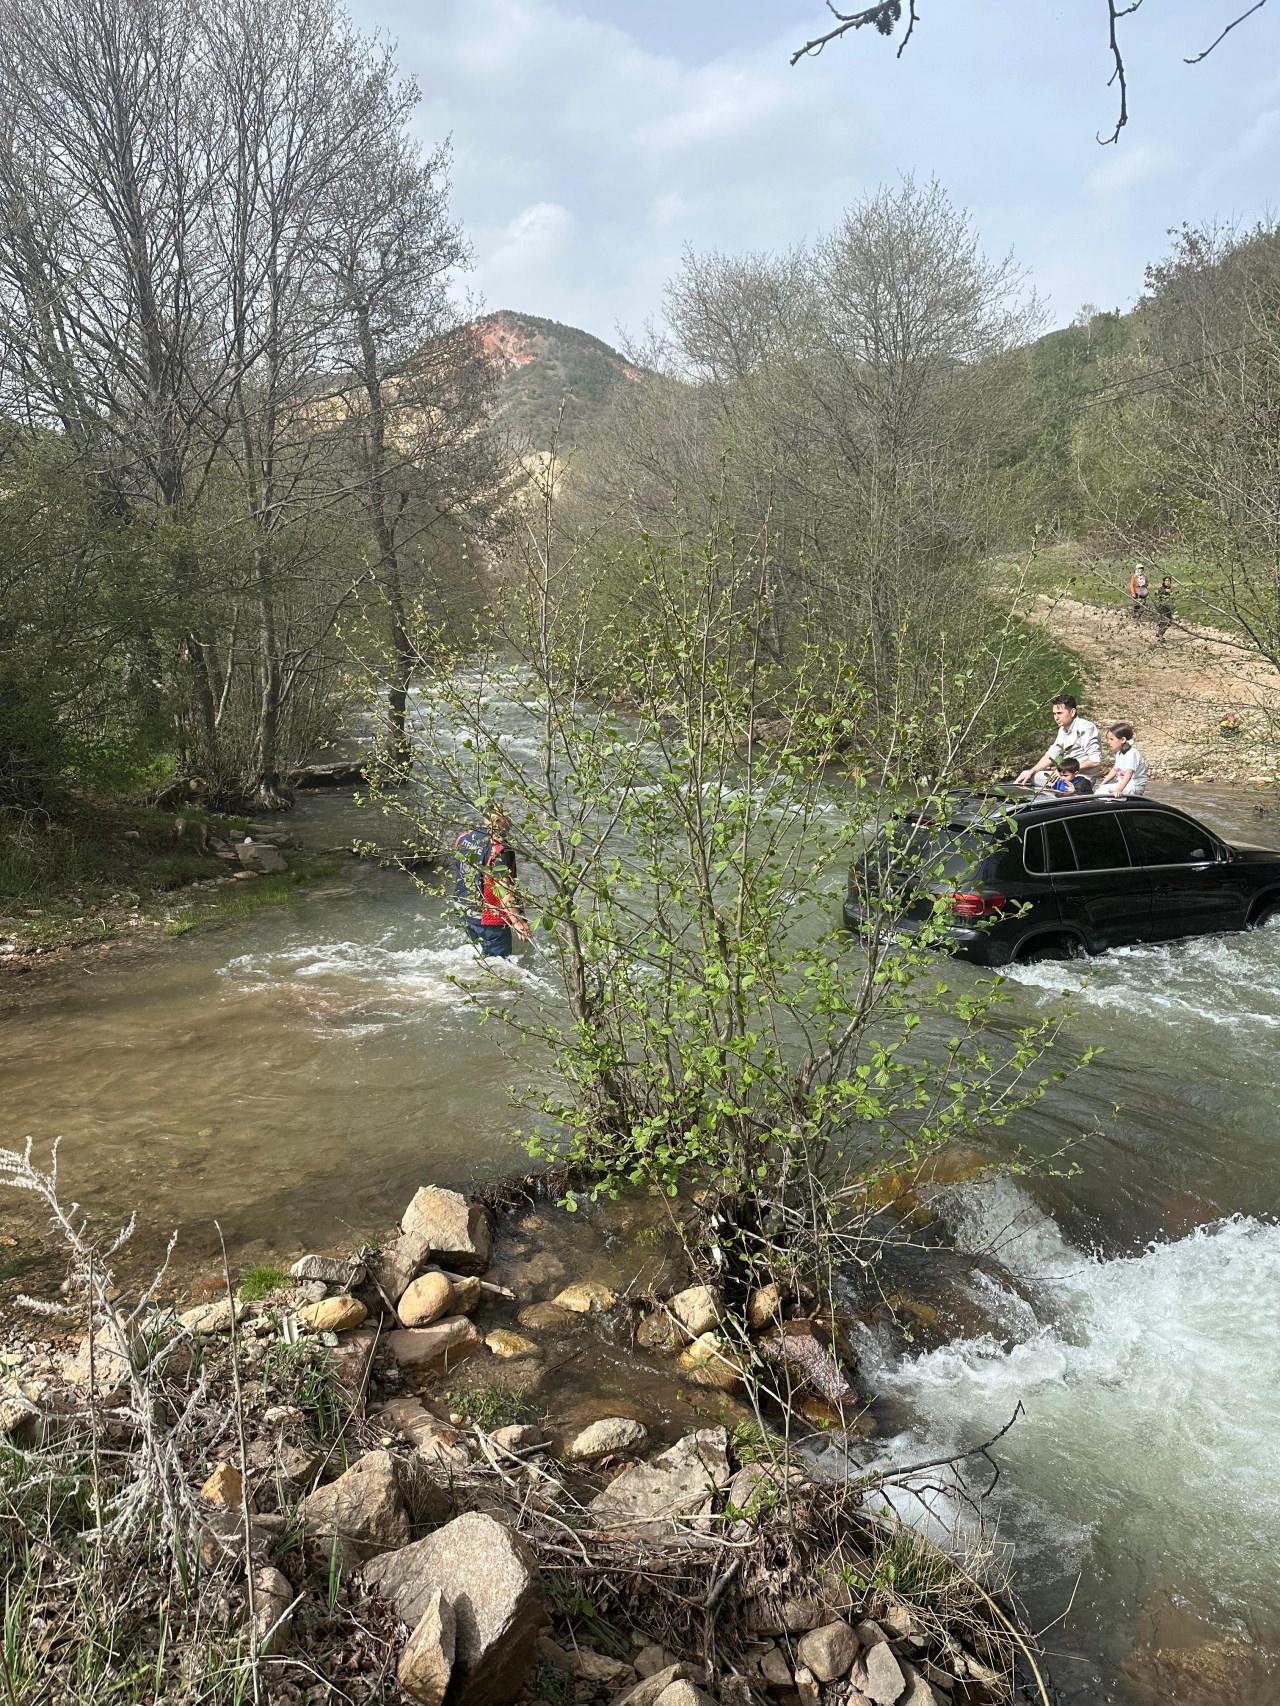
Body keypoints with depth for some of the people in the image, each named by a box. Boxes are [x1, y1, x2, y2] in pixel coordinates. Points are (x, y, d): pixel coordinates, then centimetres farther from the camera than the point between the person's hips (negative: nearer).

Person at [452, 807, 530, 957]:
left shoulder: (463, 838, 2)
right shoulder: (499, 848, -22)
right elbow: (503, 888, -28)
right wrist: (517, 922, -29)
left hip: (463, 911, 8)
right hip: (488, 917, -8)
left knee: (480, 951, 26)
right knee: (498, 958, 2)